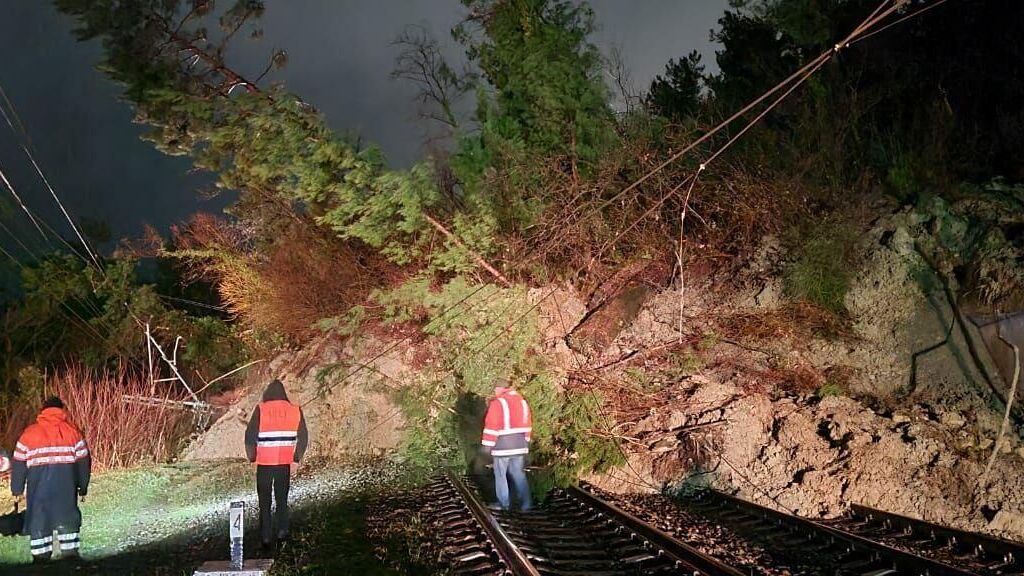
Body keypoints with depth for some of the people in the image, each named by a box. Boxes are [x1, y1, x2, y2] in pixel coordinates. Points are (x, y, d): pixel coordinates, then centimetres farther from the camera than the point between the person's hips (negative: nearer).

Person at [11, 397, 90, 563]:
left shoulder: (29, 433, 8)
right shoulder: (72, 431, 8)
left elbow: (19, 464, 8)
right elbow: (83, 461, 8)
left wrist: (17, 489, 16)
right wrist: (83, 487, 16)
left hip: (38, 486, 0)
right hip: (66, 485, 0)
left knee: (38, 518, 9)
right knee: (67, 516, 11)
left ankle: (41, 557, 10)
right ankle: (70, 553, 9)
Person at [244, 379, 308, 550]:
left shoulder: (261, 409, -6)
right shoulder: (295, 410, 0)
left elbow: (250, 436, -7)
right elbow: (303, 438, 0)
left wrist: (252, 458, 5)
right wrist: (296, 460, 6)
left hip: (264, 464, -2)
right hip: (285, 463, 2)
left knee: (265, 502, 9)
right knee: (282, 500, 17)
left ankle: (266, 537, 7)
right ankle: (282, 531, 7)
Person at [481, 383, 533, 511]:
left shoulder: (497, 403, -15)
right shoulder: (522, 401, 8)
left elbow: (491, 425, -15)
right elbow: (527, 424, 14)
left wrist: (487, 444, -8)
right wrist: (525, 441, 21)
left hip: (502, 445, -6)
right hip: (520, 445, 6)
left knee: (500, 475, 7)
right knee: (519, 474, 11)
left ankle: (504, 503, 12)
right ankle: (525, 504, 7)